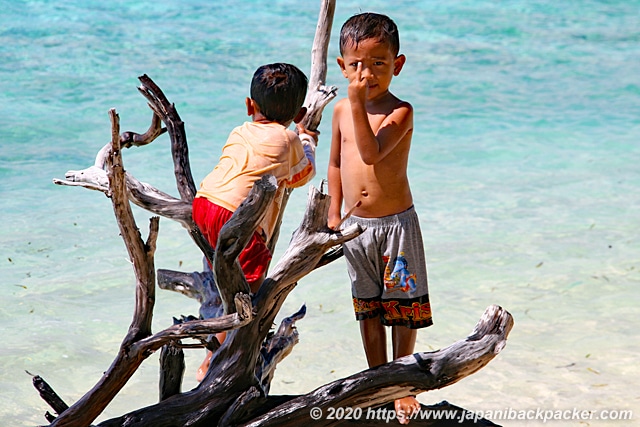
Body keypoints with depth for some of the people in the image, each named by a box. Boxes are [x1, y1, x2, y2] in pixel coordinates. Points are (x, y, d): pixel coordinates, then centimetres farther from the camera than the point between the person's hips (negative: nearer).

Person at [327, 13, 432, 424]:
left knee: (404, 308, 4)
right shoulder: (341, 110, 3)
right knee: (369, 310, 13)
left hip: (396, 222, -5)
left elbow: (371, 153, -29)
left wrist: (359, 105, -33)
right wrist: (335, 213, 12)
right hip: (356, 225, 5)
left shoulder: (400, 111, -13)